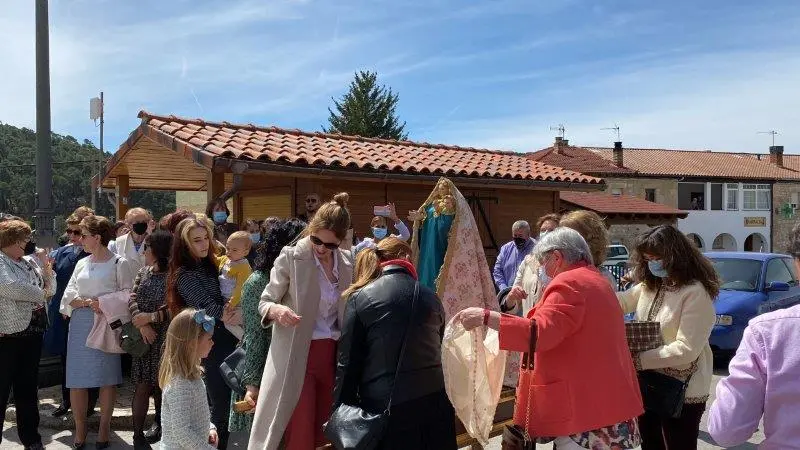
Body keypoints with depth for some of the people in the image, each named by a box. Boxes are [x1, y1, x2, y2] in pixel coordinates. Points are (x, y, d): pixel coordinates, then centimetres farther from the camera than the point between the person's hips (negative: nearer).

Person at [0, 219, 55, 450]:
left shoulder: (29, 262, 13)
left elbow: (50, 289, 16)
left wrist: (46, 268, -1)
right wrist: (40, 294, -8)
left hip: (33, 332, 7)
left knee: (28, 388, 16)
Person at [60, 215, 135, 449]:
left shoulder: (119, 263, -1)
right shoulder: (82, 263, 15)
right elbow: (68, 295, 8)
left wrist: (105, 303, -16)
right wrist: (88, 302, -10)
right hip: (80, 324, 5)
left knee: (107, 378, 1)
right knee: (77, 379, 3)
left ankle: (104, 428, 14)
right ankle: (80, 430, 15)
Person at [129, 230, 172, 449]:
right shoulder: (143, 272, 9)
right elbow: (132, 299, 0)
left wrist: (151, 317, -17)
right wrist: (142, 325, -15)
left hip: (165, 339, -4)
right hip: (144, 338, 4)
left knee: (162, 385, 9)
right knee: (142, 386, 3)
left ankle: (160, 426, 28)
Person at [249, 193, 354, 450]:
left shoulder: (346, 262, 5)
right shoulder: (291, 256, -9)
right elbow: (264, 303, -6)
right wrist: (276, 310, -28)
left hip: (333, 354, 4)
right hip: (297, 355, -4)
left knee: (325, 429, 10)